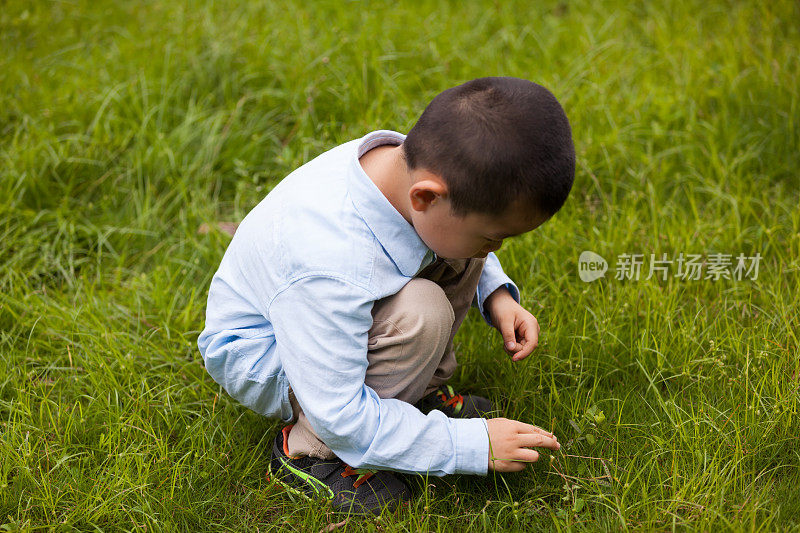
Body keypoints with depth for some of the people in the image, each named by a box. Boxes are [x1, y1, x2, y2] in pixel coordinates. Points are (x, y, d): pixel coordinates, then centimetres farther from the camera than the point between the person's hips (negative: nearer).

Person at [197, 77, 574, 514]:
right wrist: (472, 446, -29)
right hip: (262, 357, -8)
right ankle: (310, 450, -13)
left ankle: (420, 390, 5)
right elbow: (339, 417, -33)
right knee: (420, 313, -34)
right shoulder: (327, 264, -42)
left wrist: (496, 295, -7)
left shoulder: (413, 164, -20)